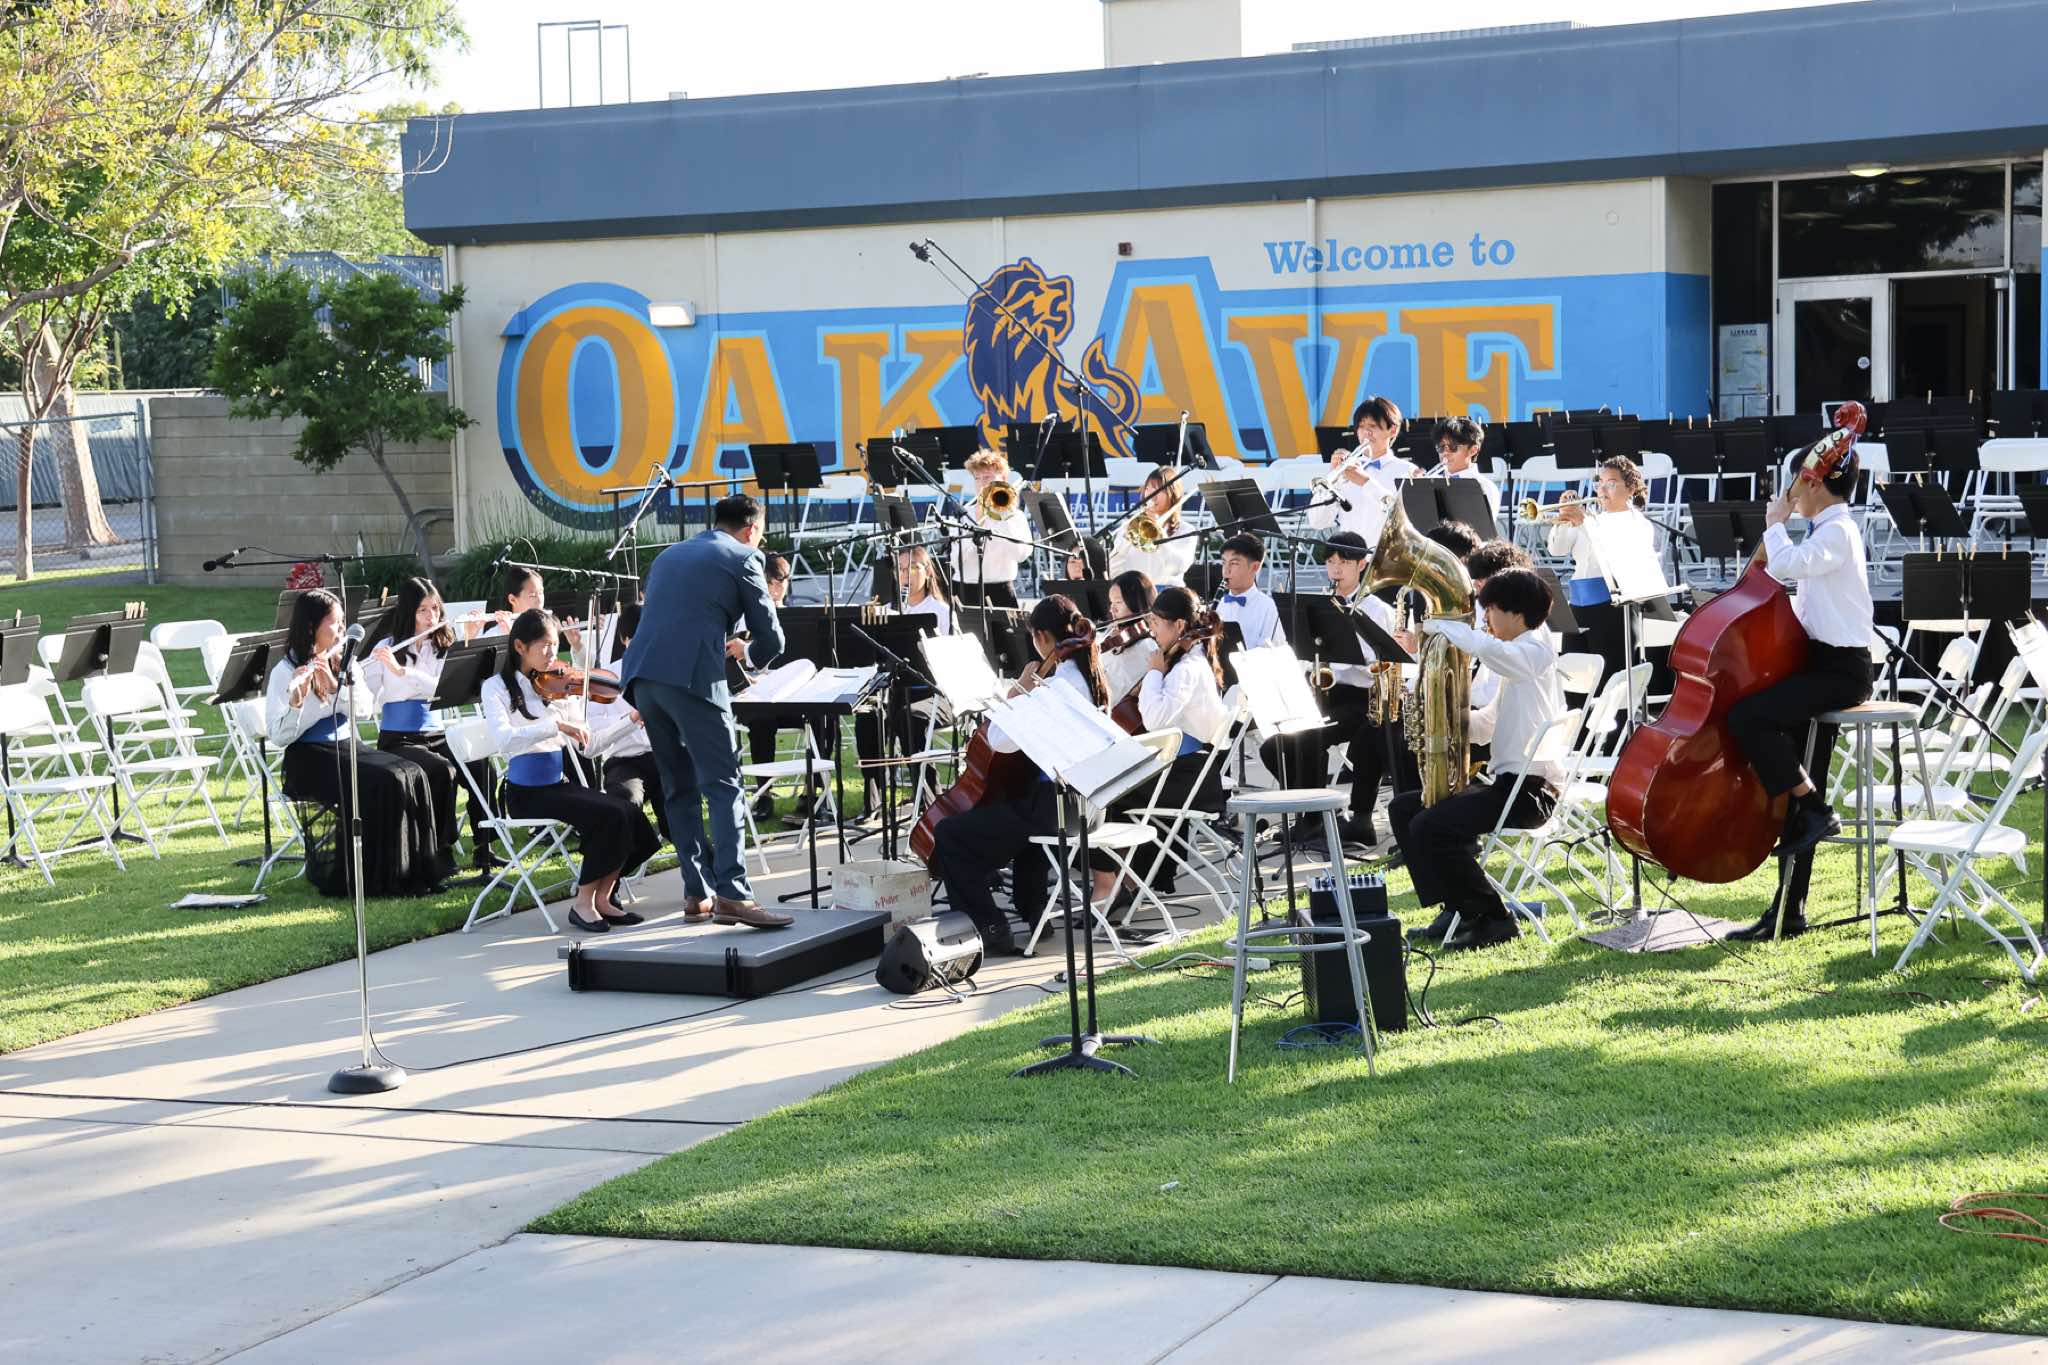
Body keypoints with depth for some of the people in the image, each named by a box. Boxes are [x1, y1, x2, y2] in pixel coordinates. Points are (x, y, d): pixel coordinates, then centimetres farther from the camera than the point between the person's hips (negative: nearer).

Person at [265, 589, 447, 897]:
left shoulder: (346, 663, 11)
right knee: (383, 782, -28)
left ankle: (415, 870, -16)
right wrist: (296, 702, -31)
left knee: (411, 774, -18)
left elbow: (363, 707, -5)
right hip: (308, 759, -6)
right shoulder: (285, 672, -8)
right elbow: (279, 737, -14)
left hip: (343, 749, 6)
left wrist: (335, 687, -22)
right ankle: (378, 876, -19)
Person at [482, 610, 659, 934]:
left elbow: (586, 745, 10)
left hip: (560, 784, 6)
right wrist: (556, 725, -32)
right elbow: (503, 739, -24)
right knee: (609, 815, -25)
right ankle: (583, 903, -11)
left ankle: (603, 896, -2)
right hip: (526, 793, -6)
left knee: (630, 814, -18)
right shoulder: (497, 688, -4)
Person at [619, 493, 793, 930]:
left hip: (642, 674, 7)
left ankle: (697, 892, 13)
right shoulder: (742, 558, 7)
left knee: (680, 788, 14)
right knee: (723, 784, -8)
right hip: (692, 676, -7)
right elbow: (770, 637, 7)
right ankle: (732, 894, -19)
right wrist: (753, 659, 30)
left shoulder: (670, 555, 27)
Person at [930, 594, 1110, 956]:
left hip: (1056, 805, -10)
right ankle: (1033, 909, 45)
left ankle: (991, 930, -4)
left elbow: (1001, 741, -24)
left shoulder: (1057, 686, -20)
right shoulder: (1091, 678, 8)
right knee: (1021, 811, 43)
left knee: (949, 835, -5)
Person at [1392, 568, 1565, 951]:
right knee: (1403, 808, 12)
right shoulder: (1519, 654, 19)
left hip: (1529, 789, -11)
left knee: (1430, 826, -24)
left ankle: (1493, 919, -12)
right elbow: (1491, 724, 23)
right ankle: (1456, 909, 9)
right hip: (1506, 780, 11)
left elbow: (1487, 647, -34)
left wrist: (1439, 625, -20)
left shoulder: (1534, 653, -13)